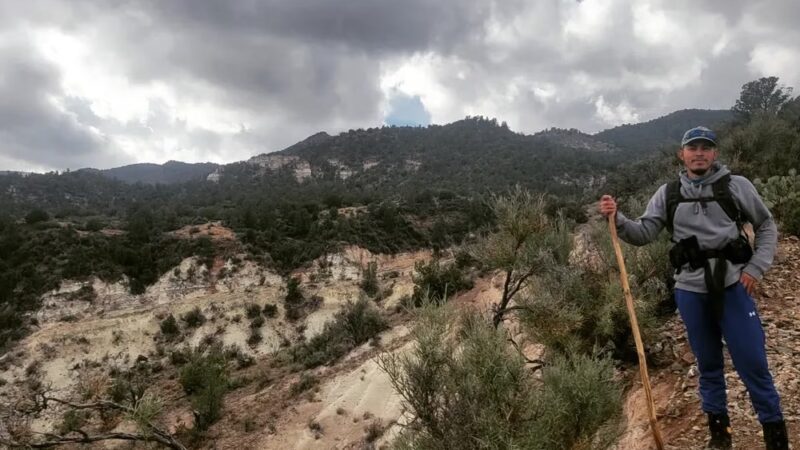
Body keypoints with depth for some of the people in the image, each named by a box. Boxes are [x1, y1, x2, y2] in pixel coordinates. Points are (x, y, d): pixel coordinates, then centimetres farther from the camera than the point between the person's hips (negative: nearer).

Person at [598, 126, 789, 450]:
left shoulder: (736, 185, 0)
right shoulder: (667, 194, 5)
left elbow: (767, 227, 8)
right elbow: (643, 234, 1)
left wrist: (755, 267, -2)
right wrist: (617, 220, -17)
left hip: (733, 286, -2)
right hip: (690, 291, 2)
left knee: (753, 363, 2)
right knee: (708, 364, 14)